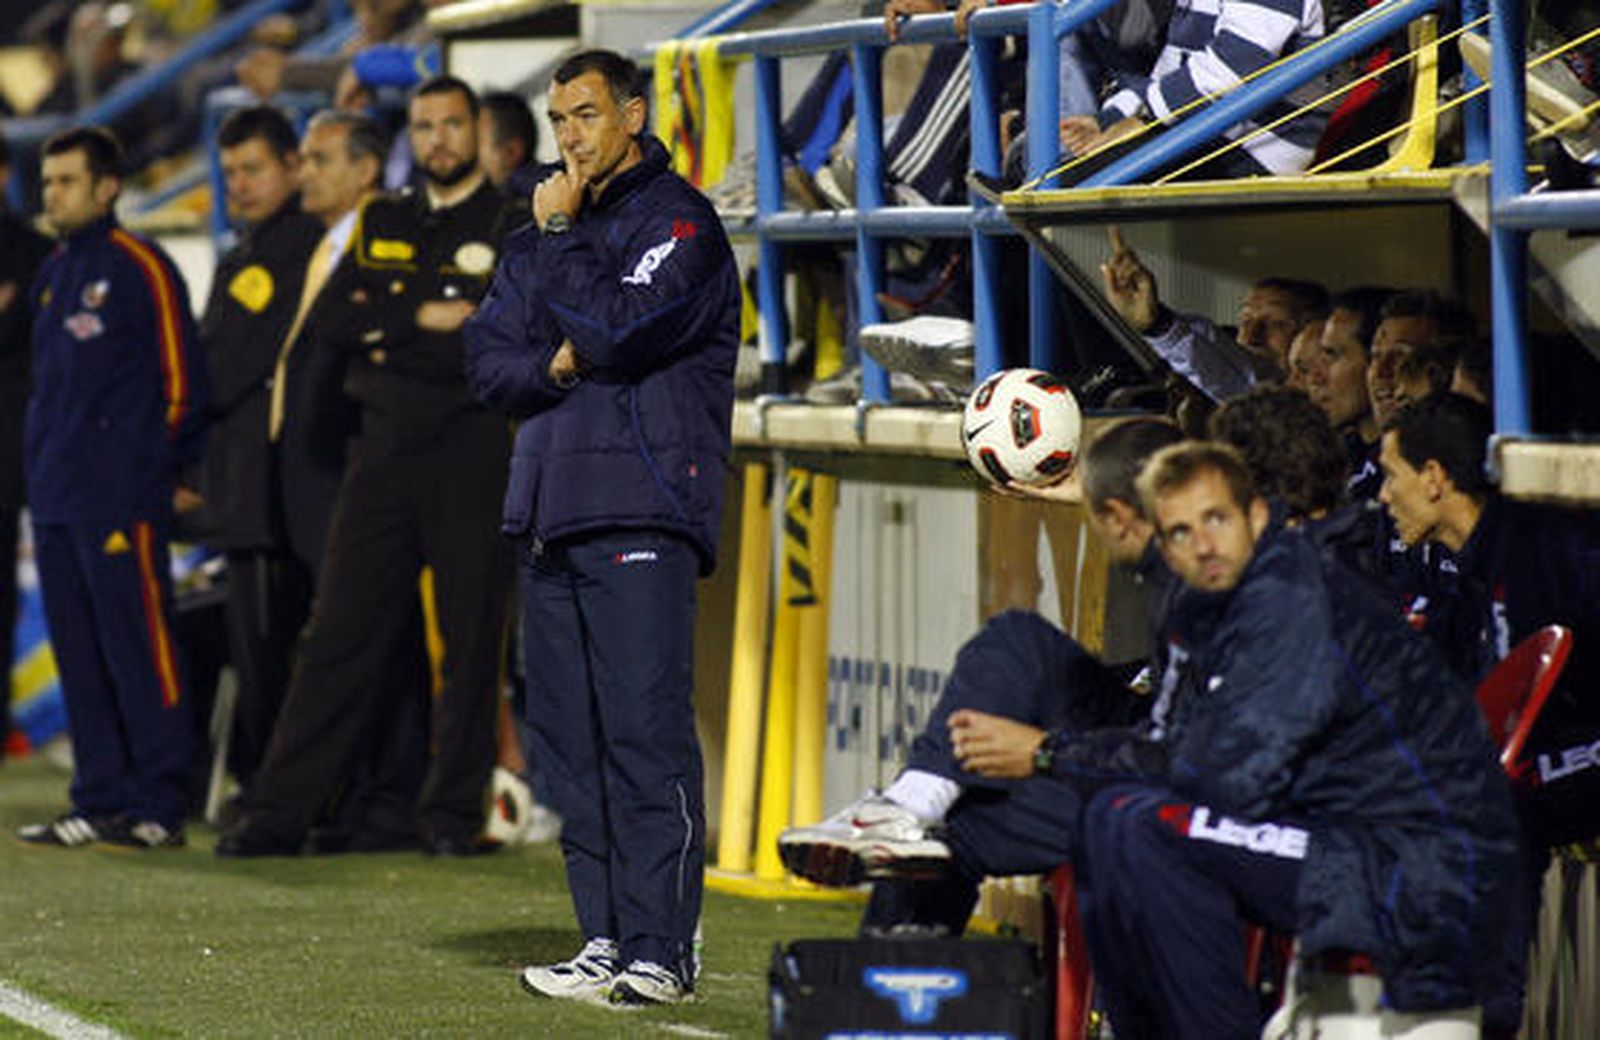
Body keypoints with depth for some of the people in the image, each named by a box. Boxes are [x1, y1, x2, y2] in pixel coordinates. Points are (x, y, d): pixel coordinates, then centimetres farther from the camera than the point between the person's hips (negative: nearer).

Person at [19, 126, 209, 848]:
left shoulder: (141, 269, -7)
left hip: (120, 502, -8)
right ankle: (101, 800, 13)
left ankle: (160, 808, -6)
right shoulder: (53, 276, 17)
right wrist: (43, 477, 15)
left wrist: (152, 472, -6)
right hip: (55, 502, 8)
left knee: (139, 650, -7)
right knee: (80, 656, 9)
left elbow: (181, 381, -8)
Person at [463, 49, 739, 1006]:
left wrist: (559, 235, -3)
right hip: (552, 513, 8)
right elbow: (489, 360, 15)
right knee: (569, 737, 7)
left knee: (645, 729, -12)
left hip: (641, 516, -8)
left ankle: (661, 948, -13)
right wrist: (555, 368, -5)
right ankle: (607, 940, 11)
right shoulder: (551, 231, 21)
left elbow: (617, 328, -16)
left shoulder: (678, 221, -2)